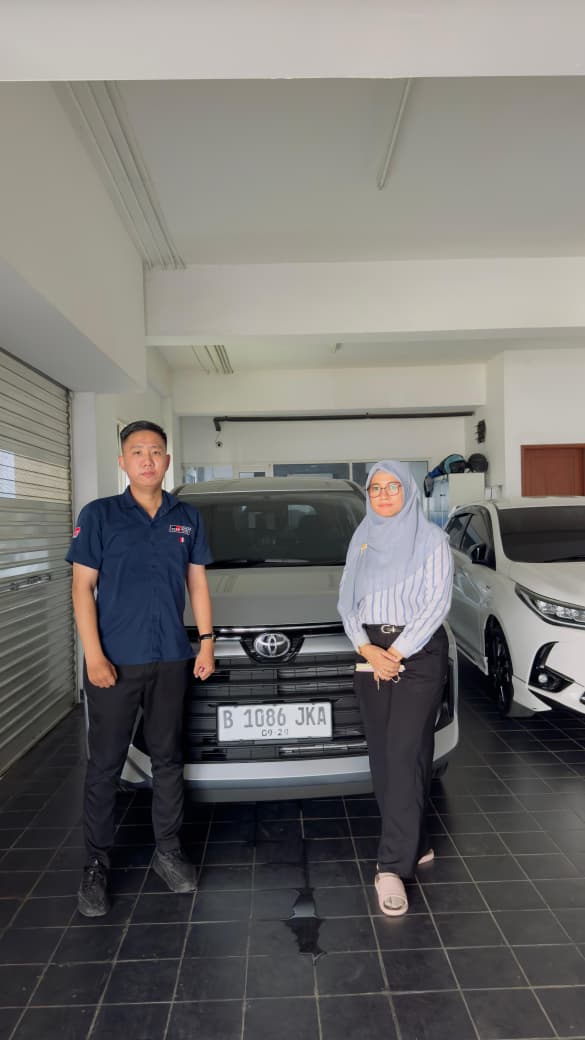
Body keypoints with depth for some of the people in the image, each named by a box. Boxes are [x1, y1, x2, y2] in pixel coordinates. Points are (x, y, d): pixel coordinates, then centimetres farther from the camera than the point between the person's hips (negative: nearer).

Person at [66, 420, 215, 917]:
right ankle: (97, 864, 23)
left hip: (172, 660, 3)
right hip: (115, 661, -3)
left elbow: (198, 584, 10)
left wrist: (206, 643, 3)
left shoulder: (188, 518, 6)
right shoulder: (99, 515, -4)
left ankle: (168, 850, 29)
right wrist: (93, 655, -14)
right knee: (105, 763, 7)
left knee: (168, 758, 14)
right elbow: (83, 587, -6)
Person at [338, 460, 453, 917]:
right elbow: (347, 601, 7)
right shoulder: (361, 540, 11)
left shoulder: (431, 539, -3)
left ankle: (393, 866, -3)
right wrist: (367, 649, -7)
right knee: (382, 755, 9)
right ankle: (415, 845, 25)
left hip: (419, 653, -5)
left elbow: (437, 604, -9)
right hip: (370, 653, 5)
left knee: (405, 754, -9)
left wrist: (397, 653, -13)